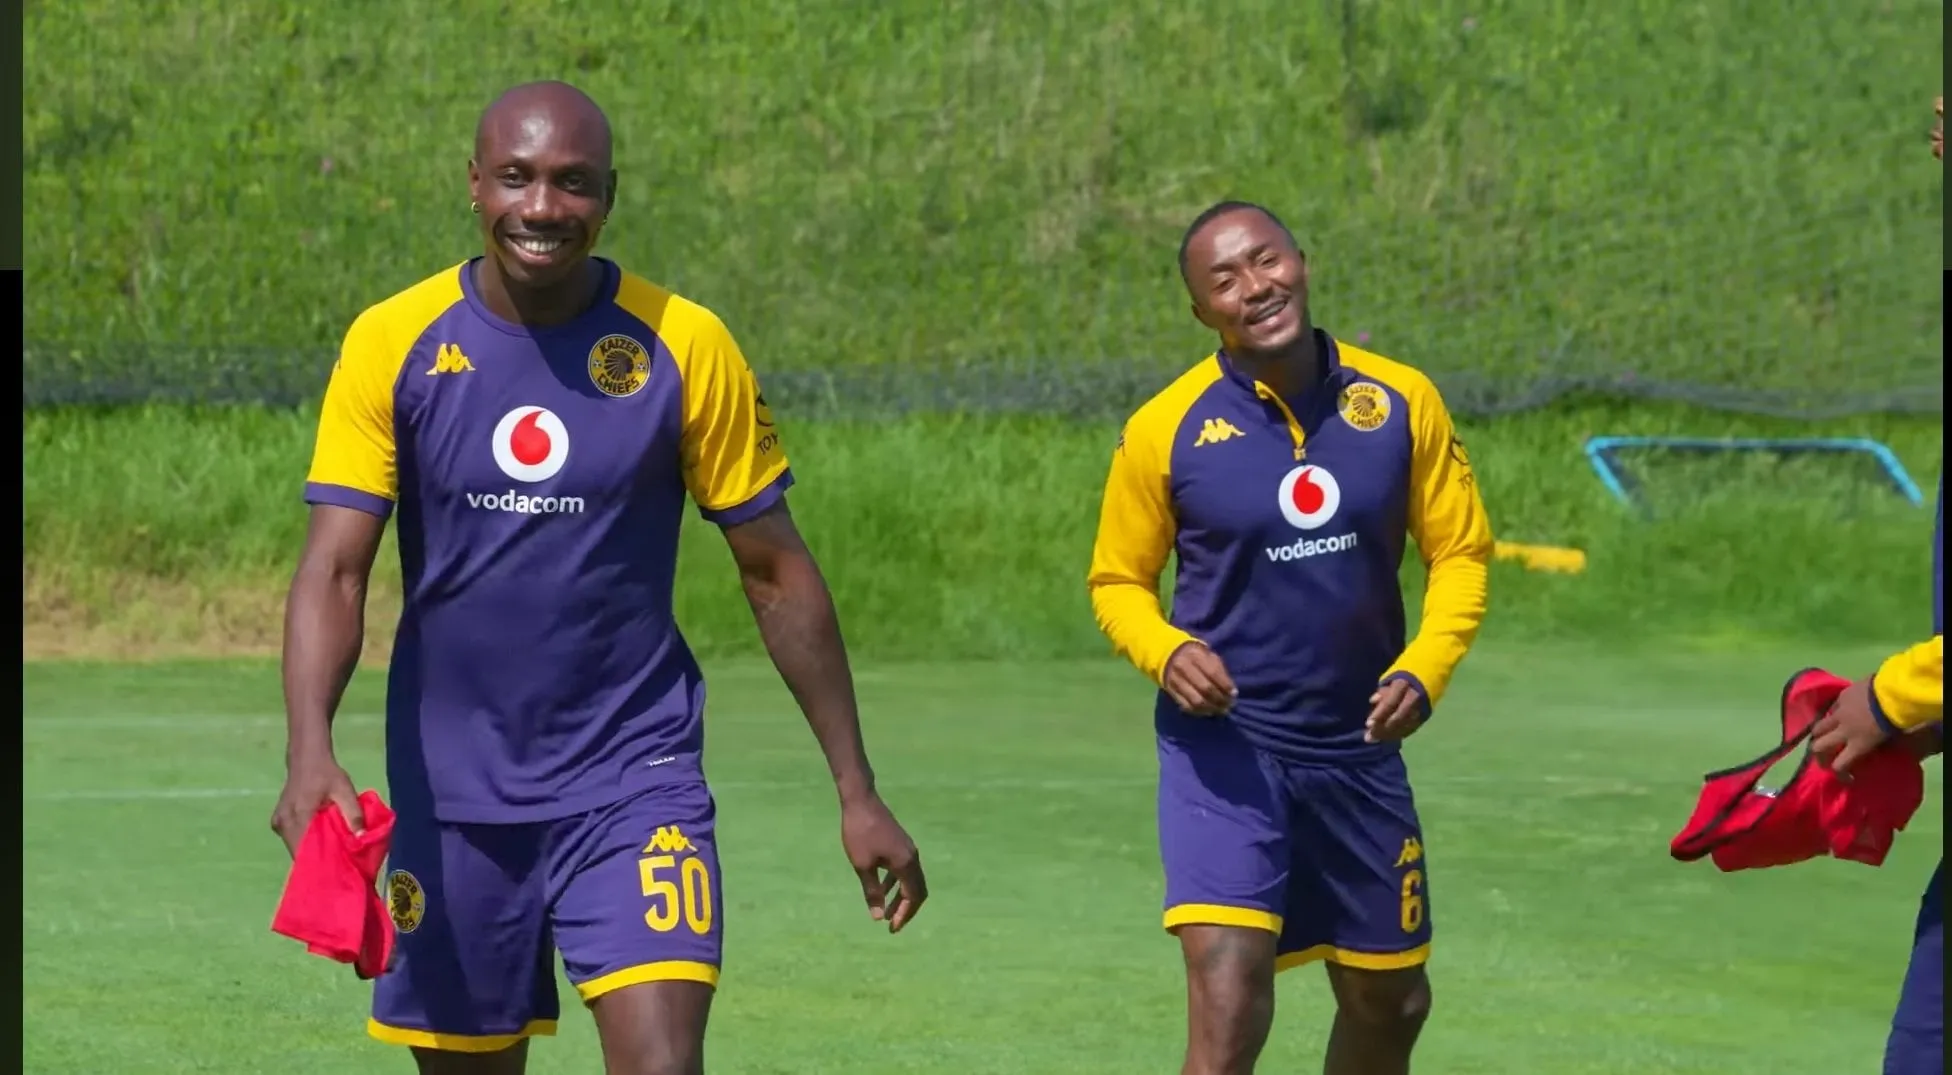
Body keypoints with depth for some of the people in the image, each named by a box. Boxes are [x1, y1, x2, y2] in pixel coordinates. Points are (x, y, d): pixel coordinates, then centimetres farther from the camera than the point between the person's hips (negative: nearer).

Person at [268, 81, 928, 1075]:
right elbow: (333, 569, -10)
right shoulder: (392, 343, -4)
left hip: (634, 778, -1)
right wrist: (310, 753, -27)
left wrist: (856, 790, 2)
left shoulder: (685, 347, -5)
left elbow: (777, 574, 2)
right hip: (451, 791, 2)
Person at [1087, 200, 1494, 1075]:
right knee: (1227, 992, -21)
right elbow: (1118, 580, 3)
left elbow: (1461, 552, 4)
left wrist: (1424, 668, -13)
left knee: (1390, 1003, 16)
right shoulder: (1164, 430, -8)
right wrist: (1165, 651, -18)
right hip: (1224, 748, -4)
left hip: (1359, 748, 4)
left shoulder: (1401, 402, -3)